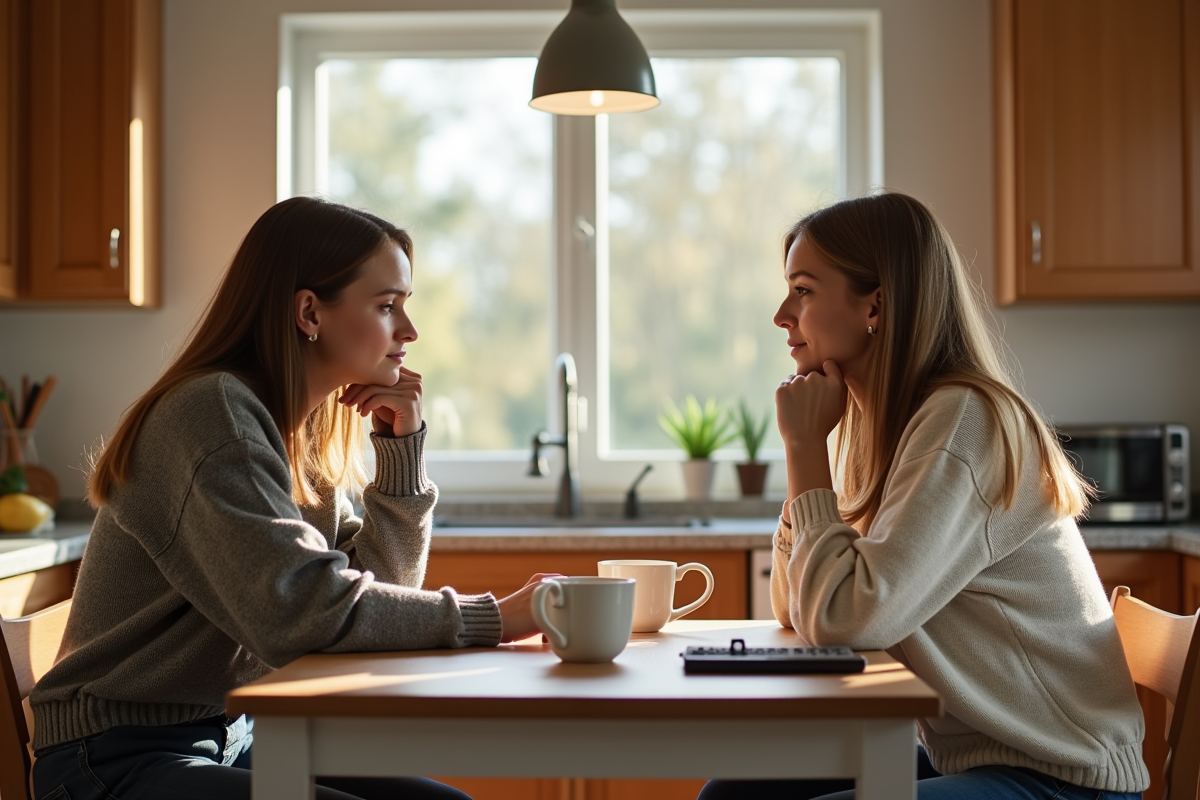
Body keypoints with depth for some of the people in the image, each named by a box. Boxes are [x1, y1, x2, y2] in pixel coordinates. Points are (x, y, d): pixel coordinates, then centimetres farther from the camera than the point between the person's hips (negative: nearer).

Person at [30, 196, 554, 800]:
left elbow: (380, 587, 6)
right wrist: (494, 618, -22)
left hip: (234, 738, 8)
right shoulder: (214, 412, -19)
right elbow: (304, 609, -28)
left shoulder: (304, 433, 7)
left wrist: (402, 446, -5)